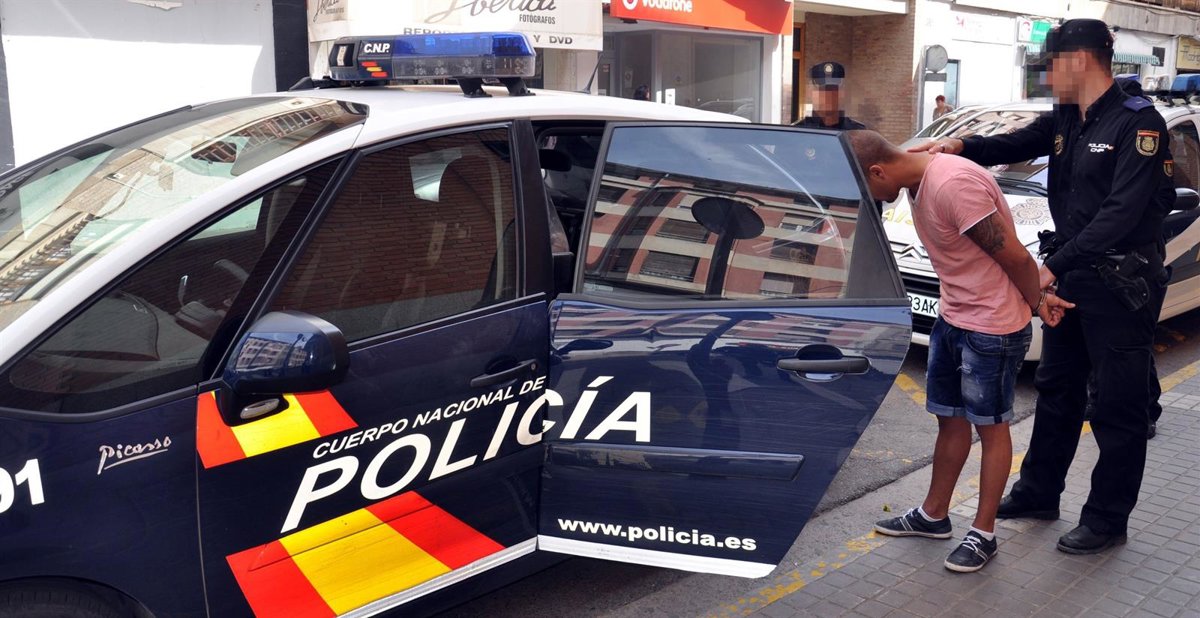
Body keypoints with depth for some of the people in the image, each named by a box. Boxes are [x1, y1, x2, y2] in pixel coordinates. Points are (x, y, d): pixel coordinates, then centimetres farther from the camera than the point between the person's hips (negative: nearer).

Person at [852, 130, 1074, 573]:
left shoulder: (954, 185, -28)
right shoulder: (919, 182, 3)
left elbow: (1016, 257, -22)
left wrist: (1036, 303, -4)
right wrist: (1036, 299, 2)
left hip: (993, 328, -8)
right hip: (953, 319, 9)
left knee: (991, 427, 6)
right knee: (950, 420, 18)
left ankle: (983, 534, 20)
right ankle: (933, 515, 33)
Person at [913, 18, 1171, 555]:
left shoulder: (1138, 123, -15)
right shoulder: (1063, 121, 10)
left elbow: (1121, 212, -24)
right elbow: (1013, 146, 0)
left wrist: (1054, 265, -29)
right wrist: (961, 146, -22)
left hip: (1122, 284, -8)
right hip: (1071, 276, 8)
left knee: (1119, 405, 3)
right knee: (1056, 390, 17)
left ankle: (1107, 520, 14)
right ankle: (1038, 493, 31)